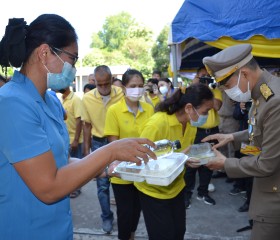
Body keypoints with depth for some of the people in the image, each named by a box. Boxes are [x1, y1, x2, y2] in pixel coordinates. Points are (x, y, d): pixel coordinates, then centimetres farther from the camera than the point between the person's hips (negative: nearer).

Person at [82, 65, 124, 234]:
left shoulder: (122, 94, -14)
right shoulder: (87, 98, -9)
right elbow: (87, 126, 2)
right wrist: (86, 150, 3)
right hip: (99, 143, 1)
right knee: (102, 184, 9)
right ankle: (107, 216, 29)